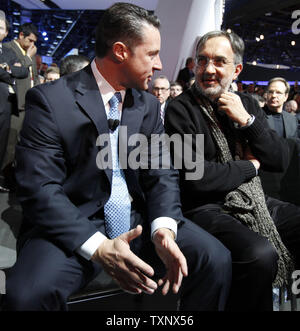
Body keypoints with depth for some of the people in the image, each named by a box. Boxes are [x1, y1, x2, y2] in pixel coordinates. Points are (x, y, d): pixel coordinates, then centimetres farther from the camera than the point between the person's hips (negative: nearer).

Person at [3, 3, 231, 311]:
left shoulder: (149, 105, 7)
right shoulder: (49, 100, -10)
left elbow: (161, 173, 3)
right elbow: (40, 189, -16)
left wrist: (163, 228, -16)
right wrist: (98, 247, -27)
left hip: (138, 218, 5)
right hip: (73, 225, -4)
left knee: (216, 259, -12)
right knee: (28, 293, -31)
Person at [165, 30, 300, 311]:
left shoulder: (247, 103, 11)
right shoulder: (180, 110, -7)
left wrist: (247, 120, -8)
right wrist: (250, 166, -5)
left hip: (257, 202, 7)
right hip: (207, 207, -6)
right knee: (260, 255, -30)